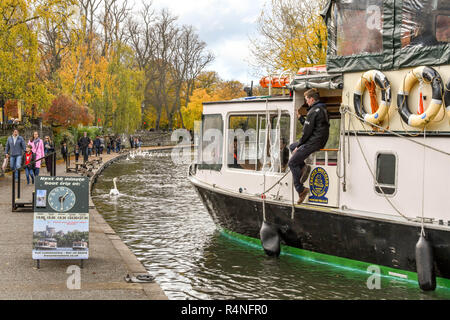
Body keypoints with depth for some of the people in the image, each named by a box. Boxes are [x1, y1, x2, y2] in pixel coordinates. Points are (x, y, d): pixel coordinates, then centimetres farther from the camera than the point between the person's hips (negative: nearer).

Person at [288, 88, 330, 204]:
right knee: (292, 146, 25)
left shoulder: (313, 111, -15)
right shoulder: (323, 109, 15)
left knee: (292, 163, -3)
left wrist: (299, 146, -7)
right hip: (321, 141, 10)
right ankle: (303, 167, 7)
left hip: (313, 143, -10)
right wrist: (300, 117, 24)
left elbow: (307, 131, -16)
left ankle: (301, 190, -6)